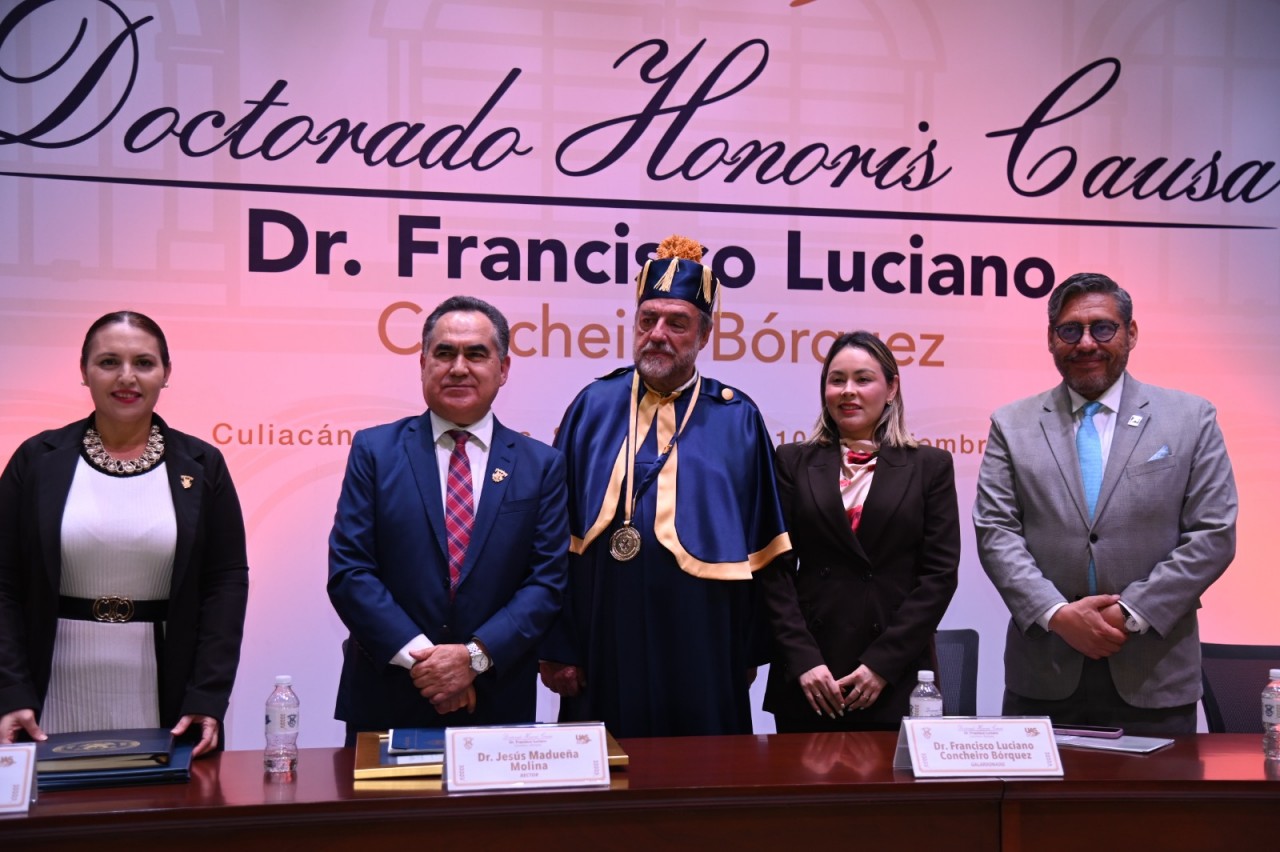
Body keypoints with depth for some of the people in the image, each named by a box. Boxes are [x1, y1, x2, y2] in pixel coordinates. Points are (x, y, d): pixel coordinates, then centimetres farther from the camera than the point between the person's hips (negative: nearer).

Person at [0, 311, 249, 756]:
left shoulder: (201, 465, 3)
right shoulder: (38, 460, 3)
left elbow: (227, 582, 1)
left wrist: (208, 699, -8)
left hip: (164, 697, 0)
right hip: (58, 696, 0)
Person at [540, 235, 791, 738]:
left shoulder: (737, 421, 2)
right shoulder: (594, 408, 3)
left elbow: (760, 549, 3)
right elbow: (557, 542, 0)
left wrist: (749, 653, 2)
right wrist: (557, 648, -4)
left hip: (700, 650, 0)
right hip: (605, 646, 1)